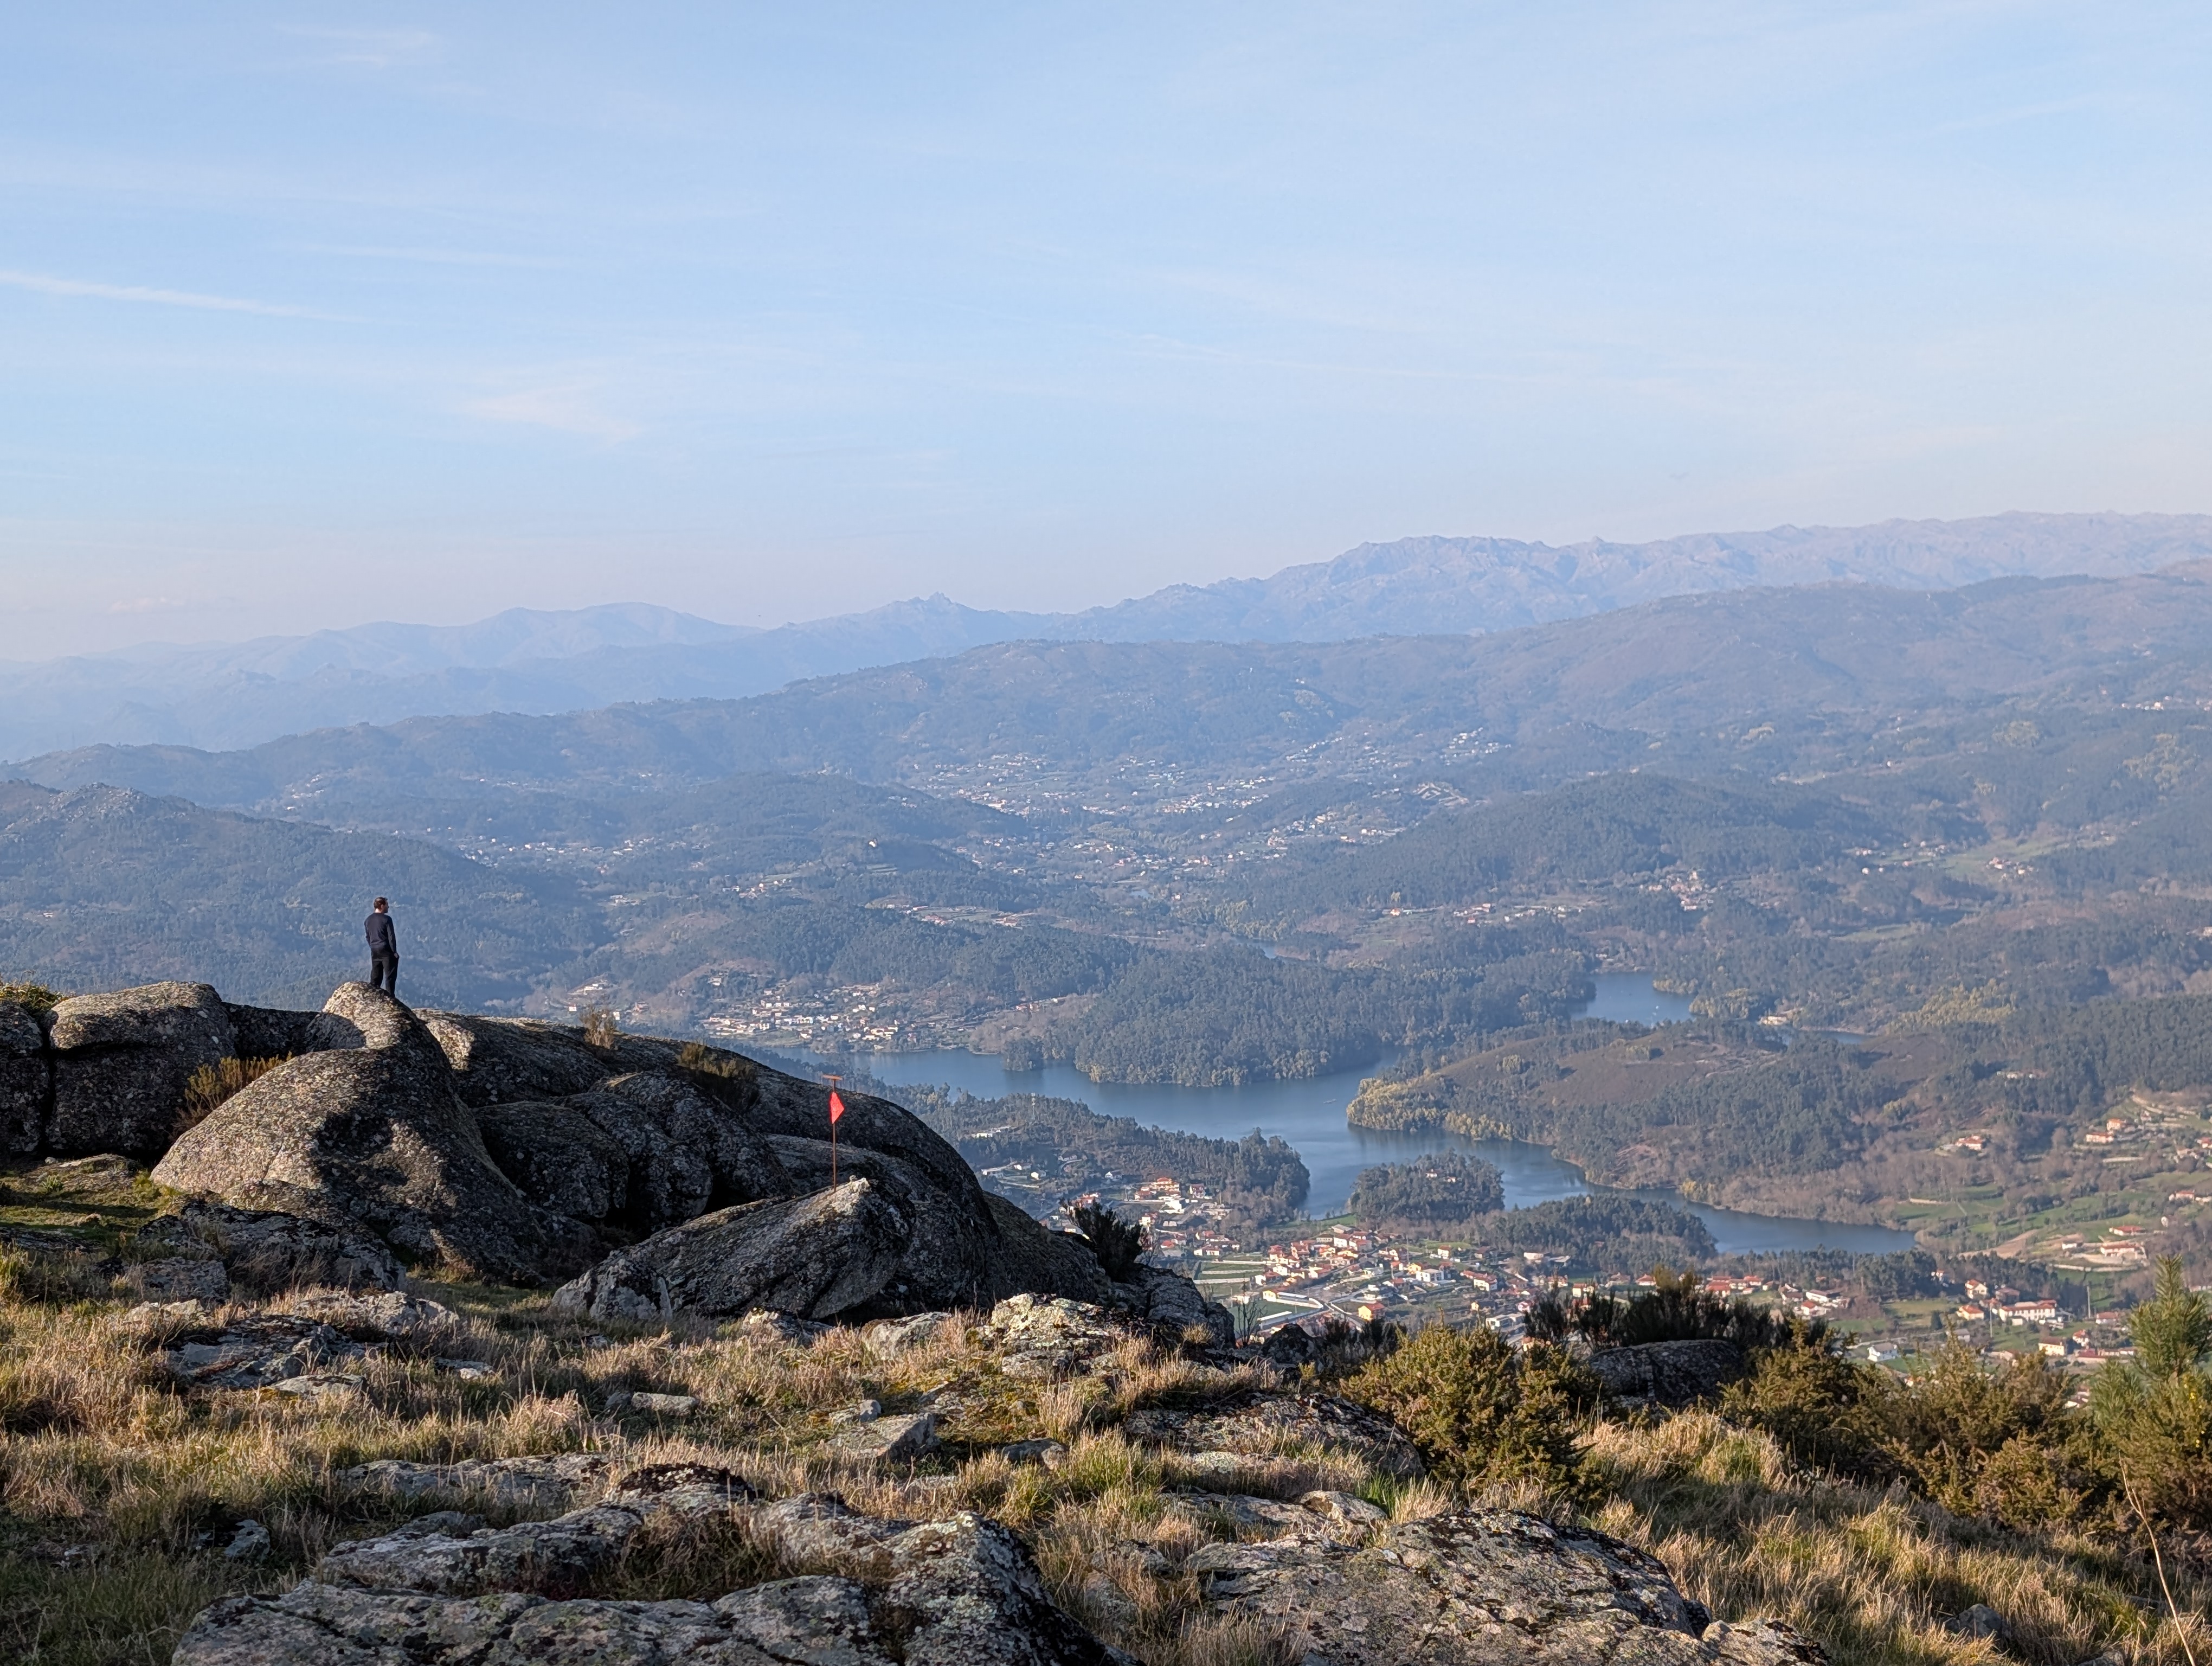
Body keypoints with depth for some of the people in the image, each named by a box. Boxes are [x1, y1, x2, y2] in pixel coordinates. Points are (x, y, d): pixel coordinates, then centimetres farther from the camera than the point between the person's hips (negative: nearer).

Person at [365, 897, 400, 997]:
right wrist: (394, 951, -8)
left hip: (375, 951, 6)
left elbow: (368, 937, 15)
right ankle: (391, 997, -6)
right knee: (390, 975, -2)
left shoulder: (369, 920, 8)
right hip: (386, 950, -6)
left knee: (376, 976, 11)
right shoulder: (386, 919, -12)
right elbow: (391, 936, -13)